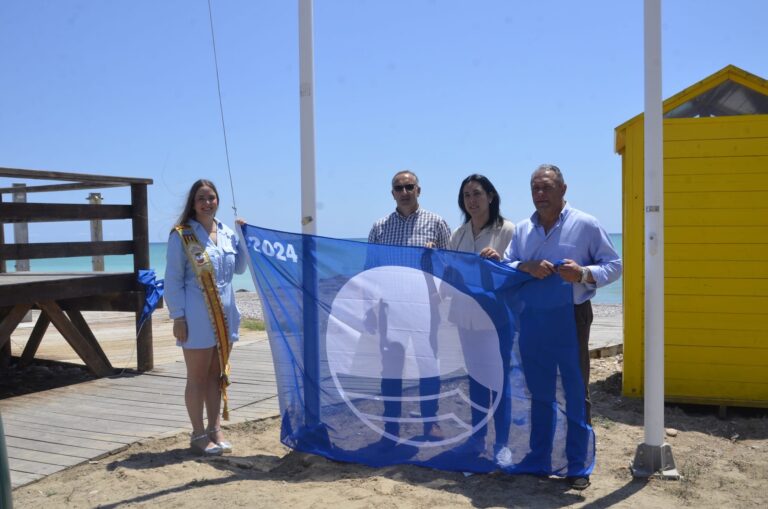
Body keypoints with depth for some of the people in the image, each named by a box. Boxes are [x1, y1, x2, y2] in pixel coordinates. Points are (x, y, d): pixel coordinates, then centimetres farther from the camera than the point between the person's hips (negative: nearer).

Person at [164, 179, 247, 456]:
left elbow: (240, 268, 18)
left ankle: (215, 430, 23)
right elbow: (173, 279, -7)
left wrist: (245, 238, 5)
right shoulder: (181, 235, -6)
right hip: (197, 317, -5)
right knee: (197, 376, 4)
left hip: (225, 315, 5)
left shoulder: (227, 234, 9)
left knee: (217, 375, 13)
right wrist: (178, 317, -12)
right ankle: (198, 435, 16)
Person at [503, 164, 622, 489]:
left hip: (572, 316, -4)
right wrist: (527, 267, -18)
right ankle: (538, 456, 27)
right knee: (538, 389, 13)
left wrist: (584, 274, -22)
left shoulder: (586, 226, -4)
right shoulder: (522, 230, 8)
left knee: (575, 392, 4)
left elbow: (614, 265, -3)